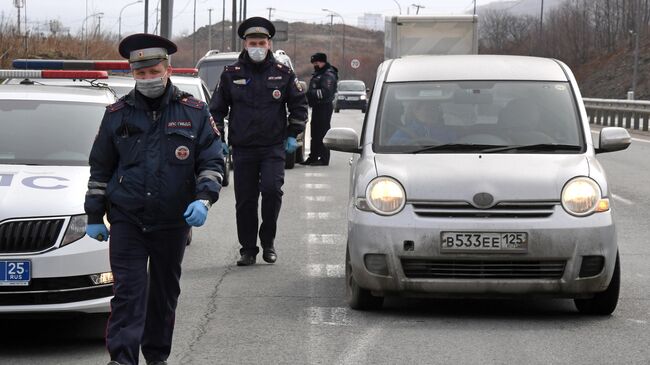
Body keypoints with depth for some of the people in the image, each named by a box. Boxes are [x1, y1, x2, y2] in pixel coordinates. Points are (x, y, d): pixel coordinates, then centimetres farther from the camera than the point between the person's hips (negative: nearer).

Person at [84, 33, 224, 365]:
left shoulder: (194, 112, 2)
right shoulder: (117, 114, 4)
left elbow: (212, 162, 4)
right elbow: (100, 169, 11)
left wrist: (203, 199, -12)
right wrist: (94, 216, 9)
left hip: (173, 220, 1)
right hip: (127, 219, -1)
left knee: (165, 291, 11)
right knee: (128, 290, -10)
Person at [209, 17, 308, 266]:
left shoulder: (283, 74, 4)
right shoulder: (231, 74, 5)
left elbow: (299, 105, 14)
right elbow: (217, 109, 12)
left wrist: (292, 135, 6)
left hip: (274, 147, -1)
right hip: (242, 149, 1)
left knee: (272, 189, -18)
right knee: (245, 200, 2)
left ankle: (268, 241, 0)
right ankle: (248, 250, 12)